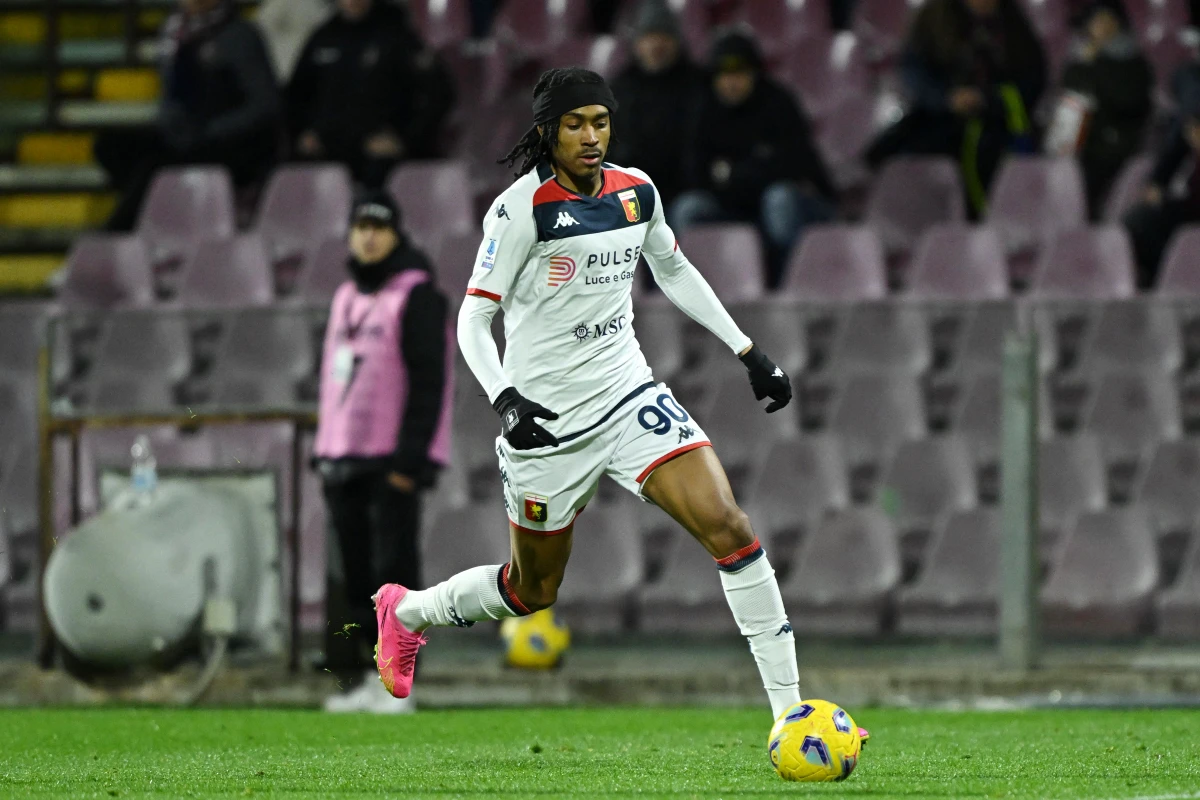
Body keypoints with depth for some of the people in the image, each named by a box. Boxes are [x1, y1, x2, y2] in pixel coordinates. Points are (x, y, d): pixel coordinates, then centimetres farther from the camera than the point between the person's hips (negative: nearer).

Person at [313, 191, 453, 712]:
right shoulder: (346, 297, 19)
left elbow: (429, 381, -13)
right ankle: (371, 679, 13)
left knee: (393, 567, -9)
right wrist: (324, 453, 19)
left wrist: (410, 458, -18)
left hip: (392, 462, -8)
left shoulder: (417, 295, -7)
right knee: (358, 573, 8)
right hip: (345, 461, 8)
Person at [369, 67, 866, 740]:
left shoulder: (636, 192, 3)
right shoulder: (524, 207, -14)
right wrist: (504, 398, -31)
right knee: (533, 593, 11)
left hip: (630, 394, 4)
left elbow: (676, 273, 22)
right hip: (548, 418, -4)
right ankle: (405, 612, 41)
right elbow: (474, 318, -14)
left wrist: (749, 352, 18)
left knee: (729, 527, -16)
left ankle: (790, 709, -14)